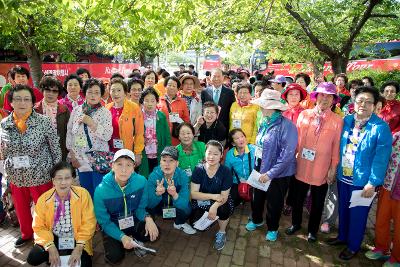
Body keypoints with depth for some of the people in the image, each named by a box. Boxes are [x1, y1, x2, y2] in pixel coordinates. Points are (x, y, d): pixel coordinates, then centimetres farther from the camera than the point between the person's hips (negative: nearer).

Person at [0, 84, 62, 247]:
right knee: (21, 209, 21)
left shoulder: (43, 121, -13)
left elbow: (56, 149, -8)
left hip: (40, 175, -4)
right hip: (15, 177, 4)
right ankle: (26, 234, 47)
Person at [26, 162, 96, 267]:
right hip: (53, 238, 2)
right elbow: (39, 227, -6)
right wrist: (51, 247, -19)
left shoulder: (83, 194, -17)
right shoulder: (43, 199, -11)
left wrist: (79, 247, -20)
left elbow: (88, 223, -14)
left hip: (76, 239, -1)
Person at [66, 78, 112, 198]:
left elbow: (107, 135, -14)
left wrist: (89, 122, -15)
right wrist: (72, 155, 4)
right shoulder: (76, 111, 6)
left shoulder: (105, 112, -3)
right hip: (81, 160, 3)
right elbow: (69, 133, 9)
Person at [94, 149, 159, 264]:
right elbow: (104, 222, -16)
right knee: (115, 257, -20)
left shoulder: (141, 181, -21)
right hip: (112, 226, -2)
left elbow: (140, 208, -7)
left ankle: (133, 241, 10)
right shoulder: (101, 191, -25)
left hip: (133, 221, 2)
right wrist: (122, 237, -30)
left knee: (153, 233, -20)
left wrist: (148, 218, -29)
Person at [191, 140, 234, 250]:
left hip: (220, 202, -1)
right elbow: (193, 193, -15)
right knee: (194, 222, -22)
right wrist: (212, 196, -28)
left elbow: (224, 196, -17)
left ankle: (221, 233, -2)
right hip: (202, 201, 2)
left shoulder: (226, 171, -15)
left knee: (223, 209, -34)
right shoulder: (198, 170, -12)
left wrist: (215, 206, -38)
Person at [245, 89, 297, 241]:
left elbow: (287, 154, -26)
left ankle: (272, 228, 41)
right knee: (257, 197, 22)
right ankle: (256, 220, 50)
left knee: (274, 203, 15)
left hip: (278, 174, -6)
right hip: (260, 169, 6)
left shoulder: (286, 126, -23)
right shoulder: (265, 123, 1)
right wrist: (256, 166, 5)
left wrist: (270, 173, -24)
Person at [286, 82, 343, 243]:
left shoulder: (337, 121, -7)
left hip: (322, 170, -1)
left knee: (317, 202, 16)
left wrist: (333, 168, -4)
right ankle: (295, 224, 42)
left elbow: (336, 146, -5)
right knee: (297, 198, 18)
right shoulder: (304, 115, -3)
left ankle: (312, 230, 39)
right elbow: (296, 139, 2)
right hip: (301, 166, 2)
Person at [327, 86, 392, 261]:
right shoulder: (346, 121, 0)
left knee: (357, 214, 13)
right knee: (343, 210, 21)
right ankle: (342, 237, 44)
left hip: (362, 181, -4)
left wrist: (372, 183, -18)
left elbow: (381, 158, -16)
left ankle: (353, 246, 35)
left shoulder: (381, 127, -14)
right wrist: (335, 168, 5)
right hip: (343, 177, 4)